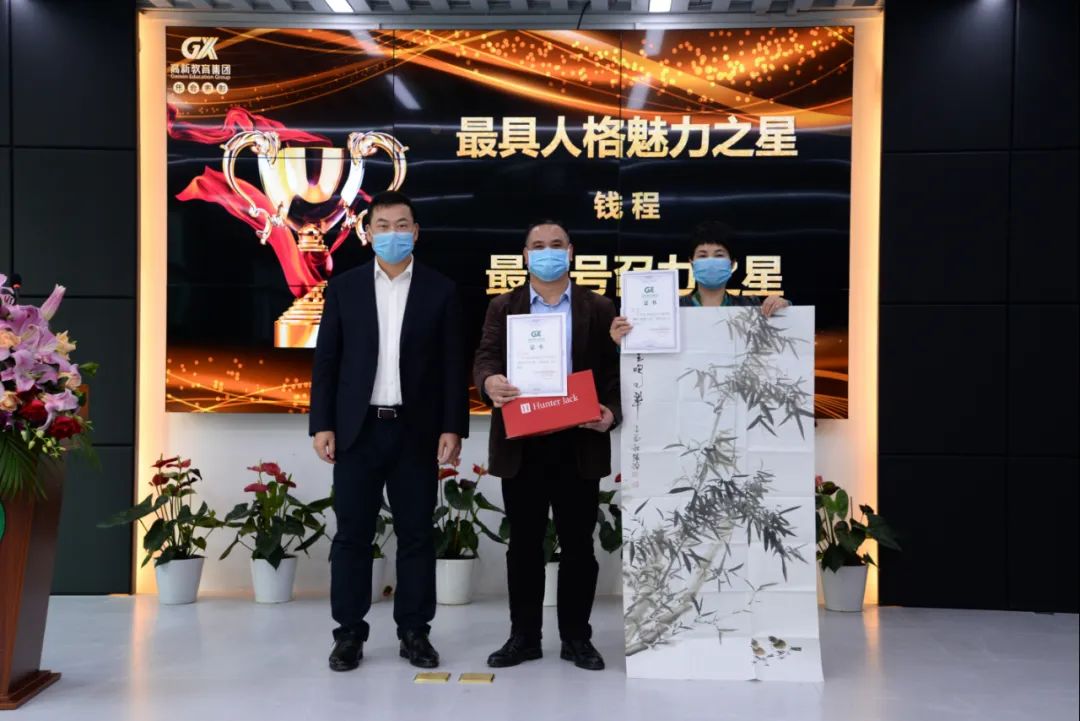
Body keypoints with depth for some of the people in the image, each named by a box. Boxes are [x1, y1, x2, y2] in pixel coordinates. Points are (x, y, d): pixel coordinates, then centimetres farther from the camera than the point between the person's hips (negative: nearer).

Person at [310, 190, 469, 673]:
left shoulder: (440, 291, 4)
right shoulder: (344, 288, 6)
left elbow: (453, 366, 2)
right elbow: (327, 361, 4)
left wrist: (452, 428, -5)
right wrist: (322, 425, -3)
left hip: (416, 431, 0)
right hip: (357, 430, 1)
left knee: (416, 535, 6)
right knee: (352, 535, 4)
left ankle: (414, 632, 18)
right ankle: (349, 633, 16)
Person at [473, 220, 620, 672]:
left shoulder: (599, 308, 7)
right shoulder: (503, 307, 9)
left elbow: (614, 370, 4)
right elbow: (485, 359, -2)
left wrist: (611, 411, -15)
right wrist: (490, 382, -26)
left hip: (579, 444, 0)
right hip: (522, 444, 1)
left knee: (578, 545, 6)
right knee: (524, 545, 8)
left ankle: (577, 637, 20)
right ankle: (524, 636, 20)